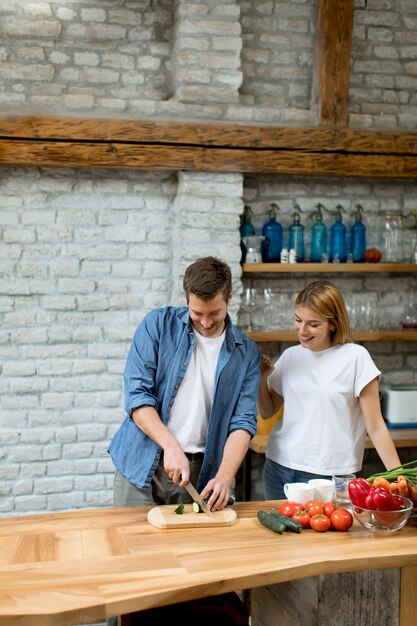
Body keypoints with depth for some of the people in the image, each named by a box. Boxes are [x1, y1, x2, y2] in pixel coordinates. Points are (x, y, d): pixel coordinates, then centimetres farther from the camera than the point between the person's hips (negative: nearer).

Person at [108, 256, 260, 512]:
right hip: (142, 465, -1)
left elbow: (243, 422, -4)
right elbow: (137, 395, -11)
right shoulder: (158, 324, -5)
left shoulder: (246, 352, 1)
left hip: (200, 473, 1)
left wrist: (224, 477, -19)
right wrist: (171, 445, -22)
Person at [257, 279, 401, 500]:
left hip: (330, 477, -4)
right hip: (279, 468, 4)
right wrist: (262, 378, -2)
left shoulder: (355, 357, -8)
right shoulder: (290, 356, 5)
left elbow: (375, 427, -5)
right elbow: (267, 412, 14)